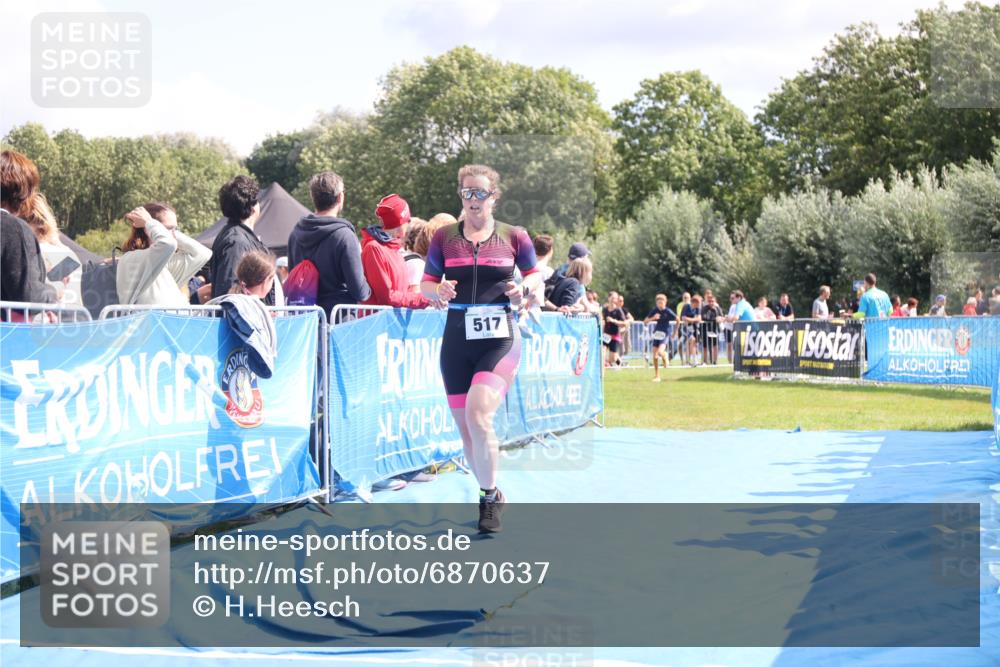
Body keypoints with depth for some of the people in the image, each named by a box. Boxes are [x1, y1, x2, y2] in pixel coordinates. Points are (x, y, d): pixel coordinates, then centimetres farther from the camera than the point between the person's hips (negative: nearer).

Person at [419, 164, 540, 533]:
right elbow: (425, 284, 10)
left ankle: (489, 497, -4)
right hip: (457, 340, 3)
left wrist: (524, 287, -9)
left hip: (500, 340, -3)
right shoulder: (444, 236, 5)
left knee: (477, 414, -22)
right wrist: (439, 290, -13)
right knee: (465, 425, 5)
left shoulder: (514, 236, 1)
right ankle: (490, 494, 27)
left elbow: (535, 274, 13)